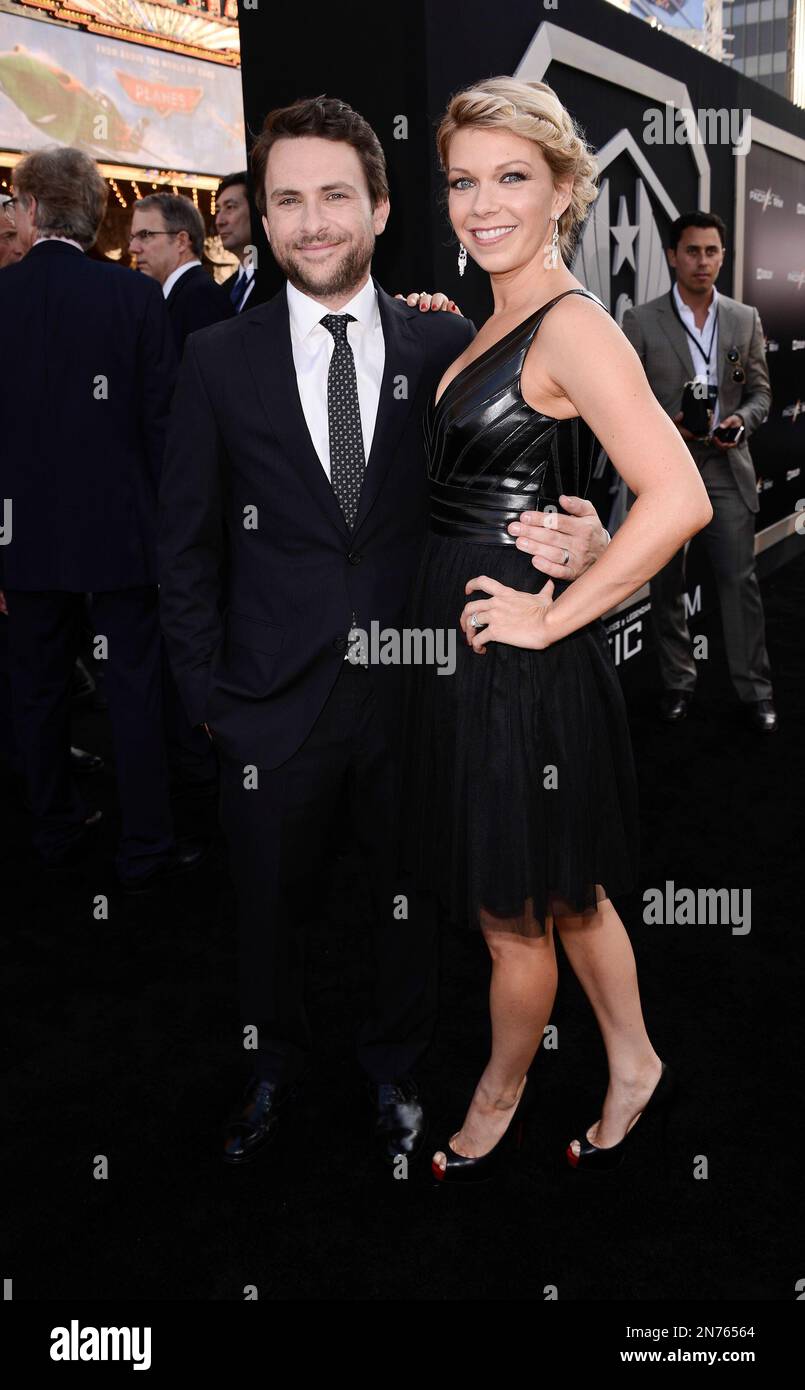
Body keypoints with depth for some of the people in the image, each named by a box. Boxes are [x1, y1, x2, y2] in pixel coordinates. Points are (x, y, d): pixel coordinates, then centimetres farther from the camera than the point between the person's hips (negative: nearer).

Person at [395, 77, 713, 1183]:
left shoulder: (575, 326, -17)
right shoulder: (497, 323, 11)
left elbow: (680, 500, -27)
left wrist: (554, 614, -20)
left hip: (519, 662, -9)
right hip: (463, 642, 9)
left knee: (514, 915, 11)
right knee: (567, 892, 20)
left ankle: (496, 1105, 34)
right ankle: (635, 1069, 38)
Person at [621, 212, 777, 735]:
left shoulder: (746, 319, 7)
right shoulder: (641, 321, -1)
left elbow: (761, 392, 10)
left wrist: (740, 421, -11)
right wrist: (664, 424, -19)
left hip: (727, 468, 1)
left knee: (741, 582, -1)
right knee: (667, 586, 9)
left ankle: (756, 690, 9)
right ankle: (679, 683, 24)